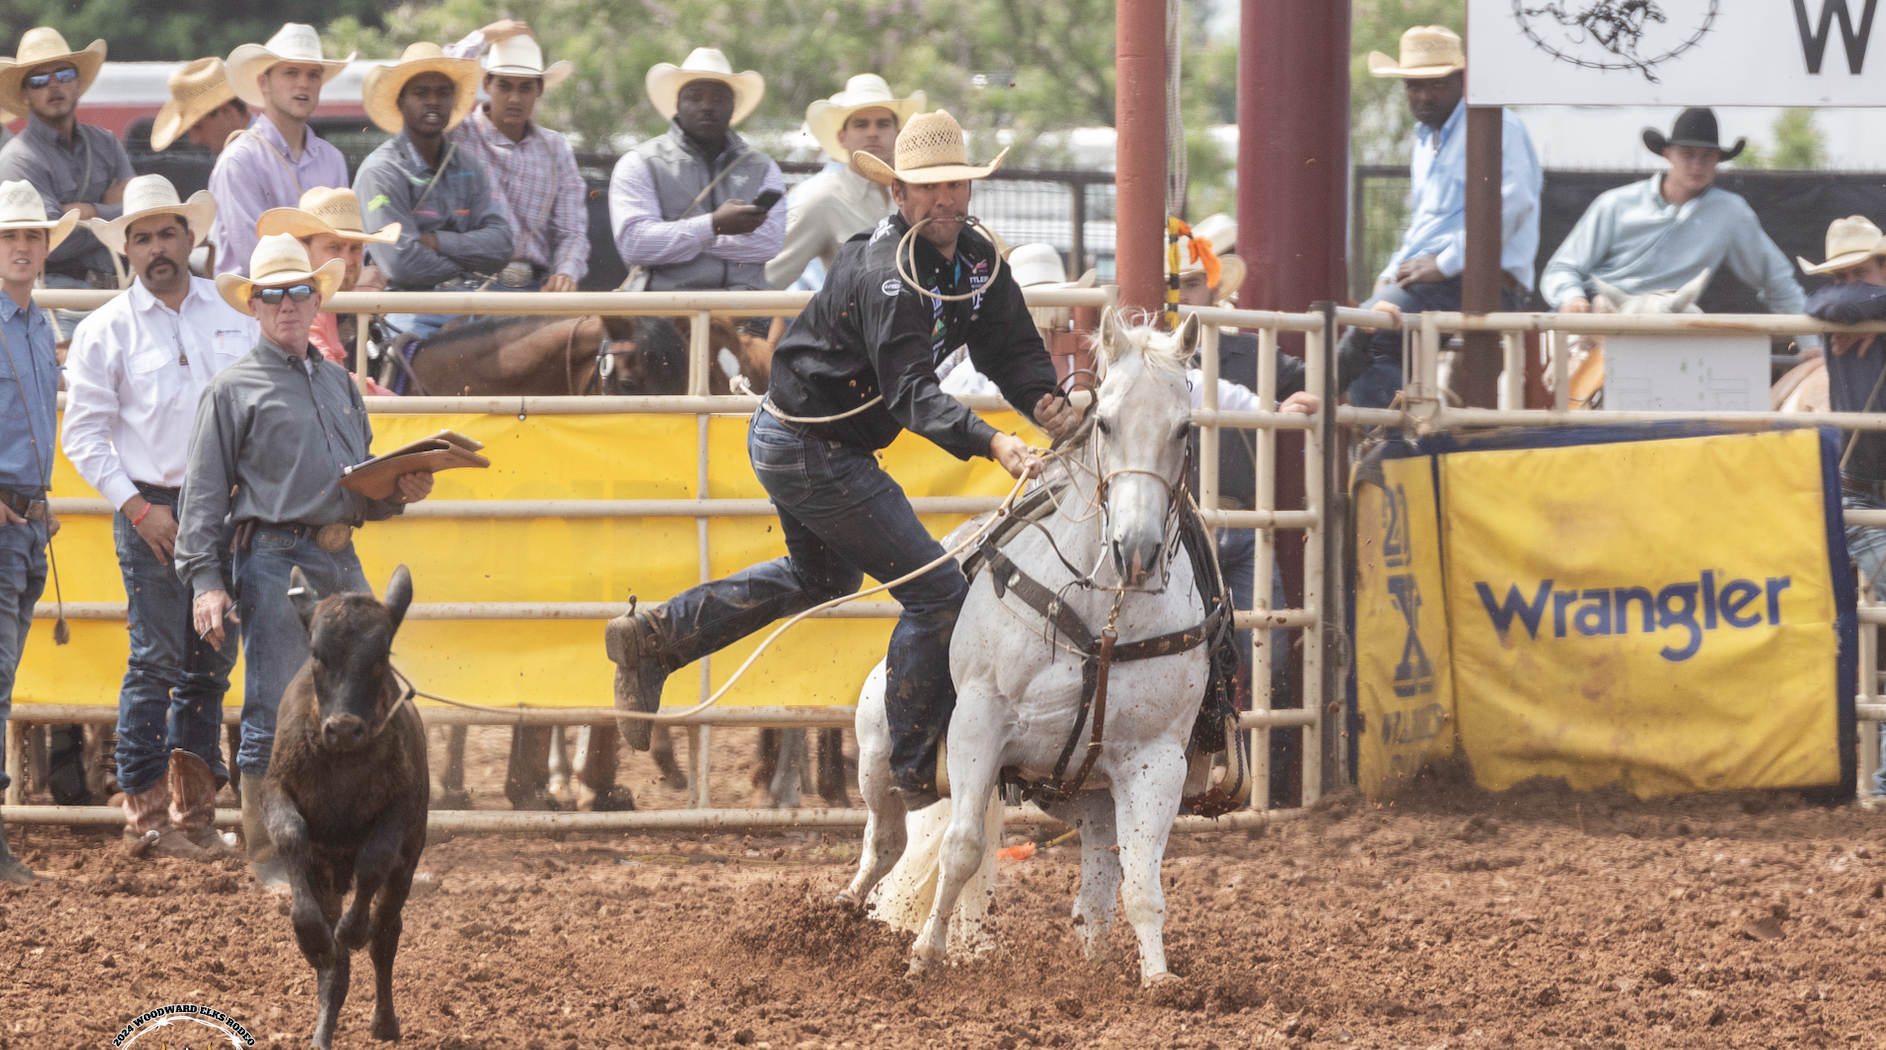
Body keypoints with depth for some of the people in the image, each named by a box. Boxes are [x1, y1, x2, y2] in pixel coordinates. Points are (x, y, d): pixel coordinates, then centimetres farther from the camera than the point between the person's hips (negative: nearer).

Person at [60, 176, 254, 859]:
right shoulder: (106, 330, -2)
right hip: (151, 510, -4)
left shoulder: (232, 318, 9)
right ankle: (146, 814, -2)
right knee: (157, 659, -6)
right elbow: (84, 435, -3)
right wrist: (138, 509, -11)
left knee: (212, 660, 7)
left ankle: (193, 808, 15)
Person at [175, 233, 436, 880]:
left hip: (340, 559, 6)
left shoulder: (339, 385, 21)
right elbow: (204, 493, -1)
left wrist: (400, 492, 4)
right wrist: (205, 579, -11)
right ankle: (269, 858, 0)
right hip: (273, 559, -6)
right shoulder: (234, 390, 3)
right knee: (274, 710, -6)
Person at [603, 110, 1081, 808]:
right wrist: (992, 444, -51)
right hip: (813, 454, -10)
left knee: (824, 578, 33)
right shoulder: (887, 277, -29)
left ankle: (651, 638, 36)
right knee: (938, 593, -8)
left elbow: (1014, 348, -1)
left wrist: (1047, 402, -23)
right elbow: (912, 391, -38)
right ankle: (914, 777, 1)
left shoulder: (977, 260, 0)